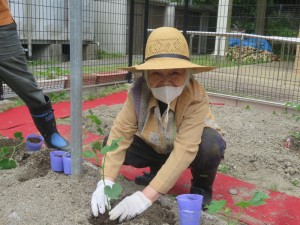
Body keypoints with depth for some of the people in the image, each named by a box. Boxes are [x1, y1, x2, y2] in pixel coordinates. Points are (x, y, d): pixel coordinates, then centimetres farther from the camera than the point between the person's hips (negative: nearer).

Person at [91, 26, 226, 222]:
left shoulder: (196, 98, -35)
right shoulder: (139, 91, -26)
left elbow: (185, 149, -42)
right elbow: (120, 132, -27)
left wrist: (146, 196, -48)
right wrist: (107, 182, -39)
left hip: (192, 146, -3)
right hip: (157, 147, 4)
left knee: (211, 144, -37)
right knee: (109, 143, -15)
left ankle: (201, 186, -3)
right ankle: (158, 170, 10)